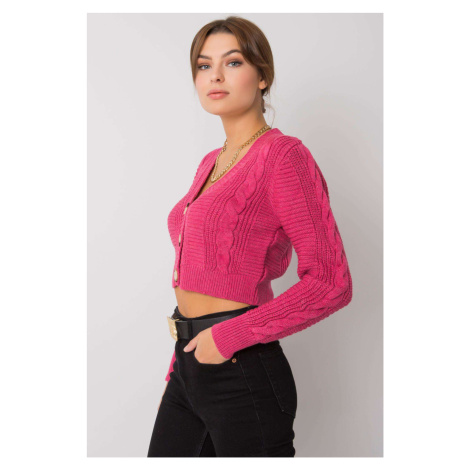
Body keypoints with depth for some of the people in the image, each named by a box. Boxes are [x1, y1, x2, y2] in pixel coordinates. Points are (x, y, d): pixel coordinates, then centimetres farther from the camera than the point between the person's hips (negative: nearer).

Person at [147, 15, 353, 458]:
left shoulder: (284, 155, -12)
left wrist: (231, 335, -17)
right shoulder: (211, 162, 13)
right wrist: (178, 365, 19)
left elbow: (331, 282, -17)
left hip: (242, 371, -8)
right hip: (190, 366, 8)